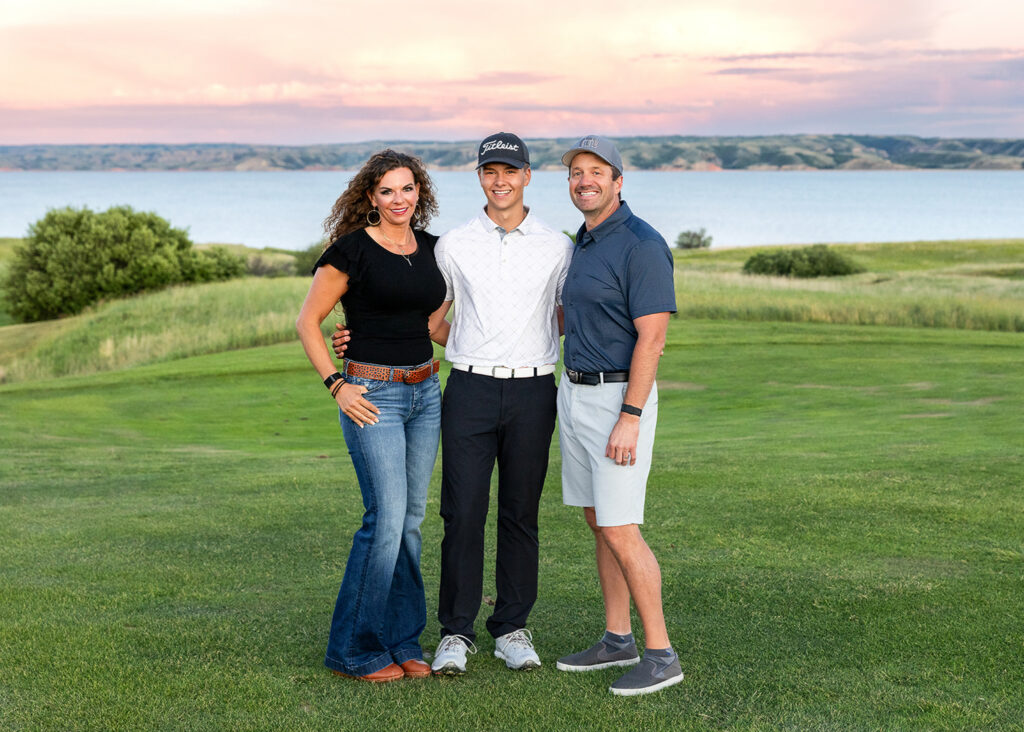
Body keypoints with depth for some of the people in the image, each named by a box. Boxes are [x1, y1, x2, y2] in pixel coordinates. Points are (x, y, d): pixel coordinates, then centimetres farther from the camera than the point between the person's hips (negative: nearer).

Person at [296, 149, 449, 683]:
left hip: (425, 393, 6)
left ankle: (403, 640, 19)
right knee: (387, 519, -10)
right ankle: (354, 650, 2)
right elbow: (307, 322, -5)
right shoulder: (351, 250, -8)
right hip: (373, 394, -6)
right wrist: (336, 386, -10)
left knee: (411, 520, 9)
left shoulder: (432, 248, 10)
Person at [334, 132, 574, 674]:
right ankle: (456, 633, 5)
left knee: (521, 514, 6)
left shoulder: (557, 247, 7)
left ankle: (512, 629, 16)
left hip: (532, 391, 1)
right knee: (462, 513, -4)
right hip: (470, 389, 0)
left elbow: (568, 317, 15)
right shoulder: (453, 245, 7)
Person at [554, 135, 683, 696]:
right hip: (575, 393, 9)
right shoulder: (584, 243, 12)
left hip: (619, 398, -9)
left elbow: (651, 337, -21)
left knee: (619, 531, -9)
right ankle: (617, 639, 23)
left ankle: (661, 655, -1)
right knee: (599, 523, 13)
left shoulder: (641, 244, -17)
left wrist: (630, 419, -25)